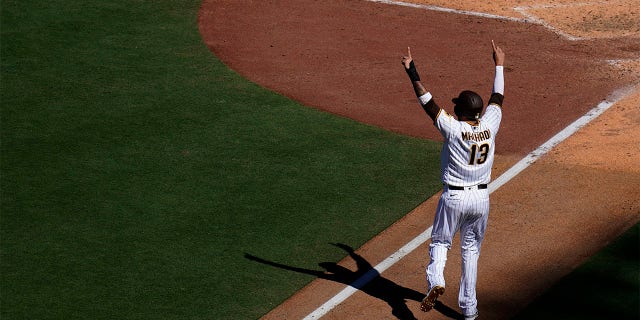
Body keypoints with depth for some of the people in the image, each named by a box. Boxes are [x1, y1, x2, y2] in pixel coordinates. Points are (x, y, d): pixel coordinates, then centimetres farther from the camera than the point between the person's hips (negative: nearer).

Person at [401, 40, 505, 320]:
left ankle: (435, 282, -15)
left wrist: (412, 72, -12)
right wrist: (499, 66, 23)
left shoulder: (452, 129, -19)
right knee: (471, 250, 16)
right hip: (481, 197, 4)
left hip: (454, 197, -4)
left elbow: (426, 100, -17)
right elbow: (497, 97, 9)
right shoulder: (489, 126, -7)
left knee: (440, 243, 13)